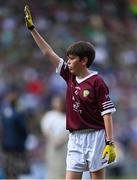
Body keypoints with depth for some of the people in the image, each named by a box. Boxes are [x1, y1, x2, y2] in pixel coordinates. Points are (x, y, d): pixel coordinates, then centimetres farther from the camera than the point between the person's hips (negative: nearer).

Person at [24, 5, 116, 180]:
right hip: (75, 138, 6)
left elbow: (107, 113, -12)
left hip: (95, 137, -6)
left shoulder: (97, 82, -10)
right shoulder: (70, 76, 8)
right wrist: (32, 28, 13)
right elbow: (49, 53, 13)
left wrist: (110, 143, -18)